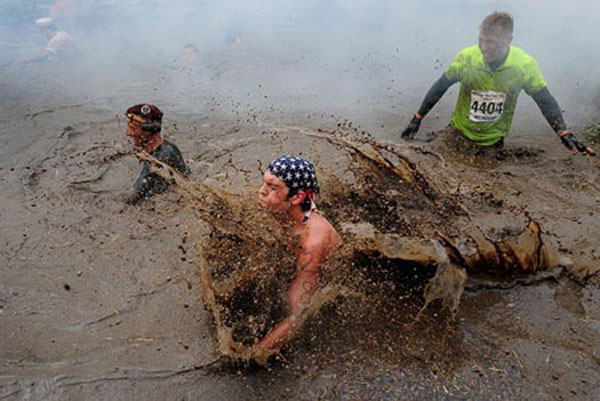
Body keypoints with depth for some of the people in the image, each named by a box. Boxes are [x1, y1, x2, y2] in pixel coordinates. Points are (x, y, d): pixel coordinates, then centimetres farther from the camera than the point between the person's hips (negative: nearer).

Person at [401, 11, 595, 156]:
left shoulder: (525, 64, -16)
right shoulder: (467, 57, -19)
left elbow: (546, 101, -8)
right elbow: (439, 87, -9)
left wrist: (566, 135, -16)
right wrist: (417, 120, -9)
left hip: (494, 141, 1)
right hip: (461, 134, 0)